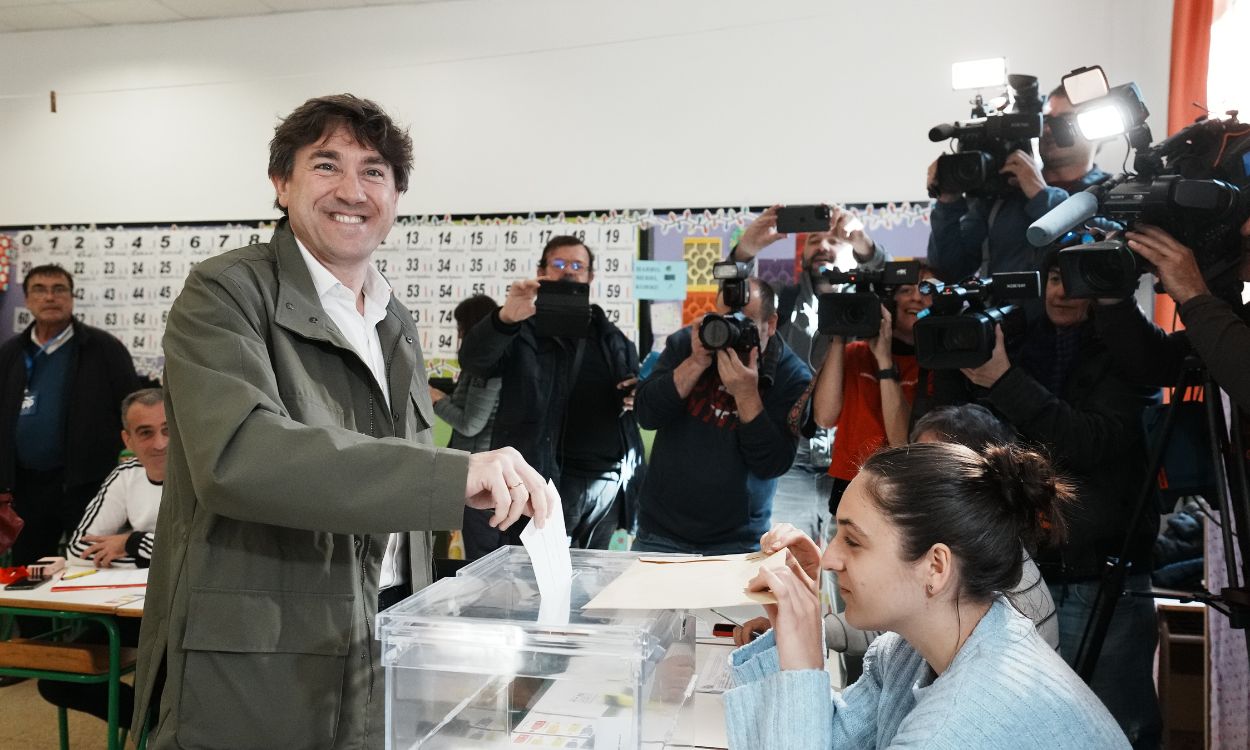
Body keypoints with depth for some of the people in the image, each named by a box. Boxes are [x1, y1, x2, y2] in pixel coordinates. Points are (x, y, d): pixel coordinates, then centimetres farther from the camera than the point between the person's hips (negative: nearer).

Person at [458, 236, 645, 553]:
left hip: (609, 482, 6)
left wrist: (638, 396, 3)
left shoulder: (612, 337, 17)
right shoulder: (523, 331, 0)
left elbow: (637, 389, 29)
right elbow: (474, 360, -19)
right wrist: (505, 318, -39)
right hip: (547, 481, -5)